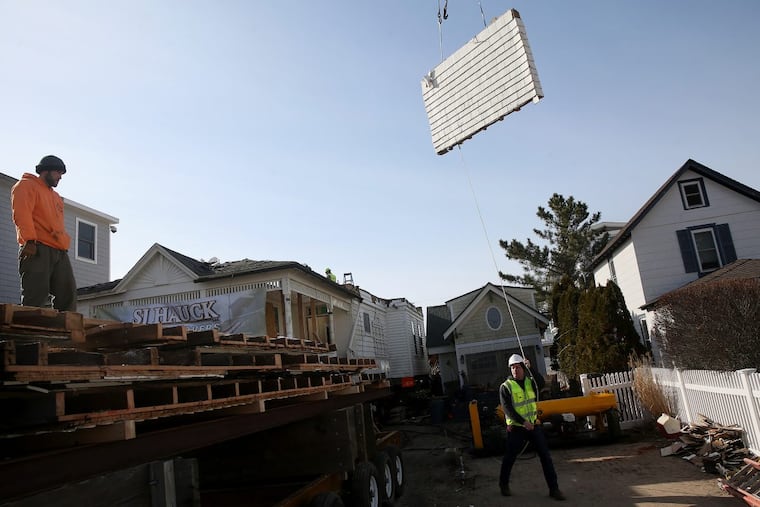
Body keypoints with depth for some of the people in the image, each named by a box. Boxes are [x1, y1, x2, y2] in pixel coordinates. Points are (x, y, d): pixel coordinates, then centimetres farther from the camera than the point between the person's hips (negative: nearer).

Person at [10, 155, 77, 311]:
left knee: (68, 294, 0)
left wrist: (65, 242, 16)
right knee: (36, 295, -13)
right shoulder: (27, 185, 5)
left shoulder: (56, 196, 30)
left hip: (60, 252, 8)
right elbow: (21, 214, -10)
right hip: (37, 249, -8)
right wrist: (30, 240, -20)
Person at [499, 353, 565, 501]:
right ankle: (503, 484, 28)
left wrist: (530, 369, -24)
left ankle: (553, 488, 10)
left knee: (545, 455, 1)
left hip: (533, 424, 3)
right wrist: (523, 422, -23)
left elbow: (541, 383, -19)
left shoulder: (530, 382, 3)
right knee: (510, 457, 7)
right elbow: (507, 409, -16)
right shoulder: (506, 387, -10)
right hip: (516, 427, -3)